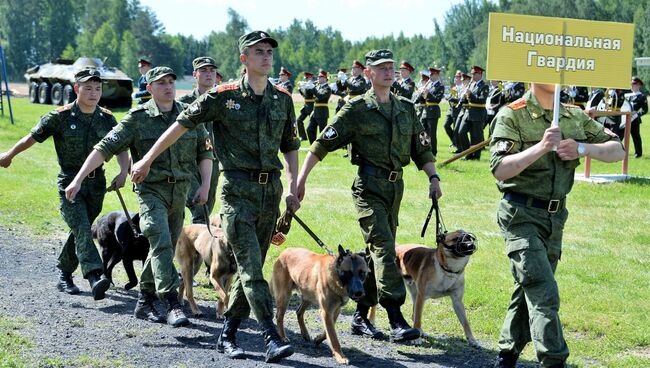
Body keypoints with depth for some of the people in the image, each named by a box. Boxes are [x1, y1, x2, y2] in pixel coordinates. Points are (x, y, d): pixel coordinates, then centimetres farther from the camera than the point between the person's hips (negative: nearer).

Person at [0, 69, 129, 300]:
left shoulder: (107, 119, 4)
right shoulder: (61, 117, -6)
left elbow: (120, 148, 3)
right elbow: (33, 137, 4)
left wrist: (123, 171, -16)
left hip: (96, 184, 4)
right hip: (69, 182, -4)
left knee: (80, 232, 13)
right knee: (82, 230, -19)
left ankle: (64, 275, 30)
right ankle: (95, 277, -33)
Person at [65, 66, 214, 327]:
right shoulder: (138, 118, -5)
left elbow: (205, 151, 15)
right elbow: (105, 148, -8)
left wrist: (205, 185, 3)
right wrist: (78, 179, -14)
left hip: (180, 192, 5)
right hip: (151, 190, -5)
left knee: (164, 248, 11)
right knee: (161, 244, -19)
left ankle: (144, 303, 24)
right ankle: (173, 305, -21)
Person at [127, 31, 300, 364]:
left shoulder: (282, 99, 10)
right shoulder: (224, 96, -3)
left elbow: (290, 146, 18)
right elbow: (182, 124, 2)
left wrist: (292, 188, 7)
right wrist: (148, 159, 3)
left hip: (271, 190, 5)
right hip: (238, 190, -5)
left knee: (251, 266, 8)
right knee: (250, 265, -12)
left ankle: (227, 335, 18)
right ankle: (272, 339, -18)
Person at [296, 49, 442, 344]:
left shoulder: (406, 108, 14)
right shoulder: (357, 109, -4)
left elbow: (421, 147, 19)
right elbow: (323, 143, -6)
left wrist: (433, 178, 6)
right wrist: (300, 180, -11)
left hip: (395, 186, 6)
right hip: (369, 186, -6)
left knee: (377, 253, 9)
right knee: (384, 248, -15)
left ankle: (361, 317, 18)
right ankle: (396, 320, -19)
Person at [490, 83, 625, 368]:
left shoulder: (575, 118, 8)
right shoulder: (511, 116, -9)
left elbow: (617, 150, 9)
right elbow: (500, 170, -18)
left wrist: (583, 148, -9)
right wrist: (542, 147, -28)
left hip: (555, 216, 6)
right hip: (521, 215, -6)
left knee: (529, 290, 14)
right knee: (544, 294, -15)